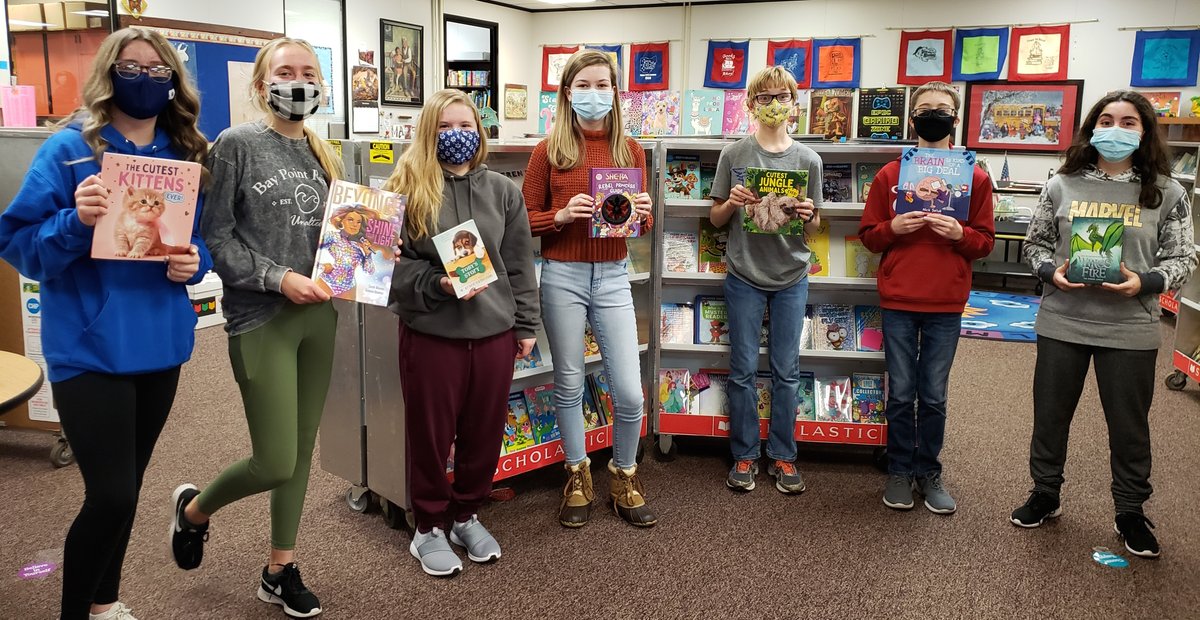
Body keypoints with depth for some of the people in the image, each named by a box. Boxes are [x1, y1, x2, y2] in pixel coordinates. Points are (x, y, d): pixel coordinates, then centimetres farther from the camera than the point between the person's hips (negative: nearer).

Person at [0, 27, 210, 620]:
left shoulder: (186, 156, 6)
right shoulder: (69, 148, -8)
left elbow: (204, 239, 13)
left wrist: (195, 261, -8)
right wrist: (76, 222, -27)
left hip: (159, 343, 5)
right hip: (89, 348, -5)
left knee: (126, 486, 17)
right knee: (110, 495, -7)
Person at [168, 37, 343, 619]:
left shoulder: (323, 156, 11)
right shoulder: (236, 145, -6)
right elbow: (215, 239, -10)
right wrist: (279, 277, -18)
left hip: (318, 315, 6)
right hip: (260, 320, -6)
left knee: (301, 451, 12)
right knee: (275, 462, -5)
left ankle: (280, 570, 28)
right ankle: (194, 508, 28)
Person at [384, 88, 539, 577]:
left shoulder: (502, 191, 6)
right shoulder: (408, 189, -3)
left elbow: (520, 264, 8)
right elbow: (394, 262, -3)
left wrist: (526, 325, 7)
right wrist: (437, 285, -19)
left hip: (494, 332, 3)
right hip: (431, 334, -3)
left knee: (484, 432, 13)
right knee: (430, 434, 8)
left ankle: (467, 515, 34)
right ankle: (429, 527, 27)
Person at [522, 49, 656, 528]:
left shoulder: (630, 149, 5)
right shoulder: (550, 150, -1)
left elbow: (644, 224, 11)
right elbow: (525, 220, 0)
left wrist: (641, 213, -11)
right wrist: (562, 215, -18)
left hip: (612, 276, 2)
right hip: (562, 276, -1)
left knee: (629, 393, 0)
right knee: (569, 384, 10)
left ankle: (624, 476, 25)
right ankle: (577, 476, 31)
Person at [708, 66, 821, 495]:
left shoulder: (808, 160, 2)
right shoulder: (733, 155, 0)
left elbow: (814, 225, 9)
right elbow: (715, 219, 5)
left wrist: (808, 215, -14)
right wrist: (731, 203, -16)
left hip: (791, 277, 1)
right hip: (745, 275, -1)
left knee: (786, 371, 7)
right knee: (744, 370, 5)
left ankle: (783, 456, 19)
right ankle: (745, 455, 17)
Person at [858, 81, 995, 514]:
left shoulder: (975, 178, 3)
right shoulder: (890, 174, 3)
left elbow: (985, 242, 5)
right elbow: (868, 235, 5)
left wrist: (959, 233, -15)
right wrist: (894, 227, -15)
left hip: (946, 304, 0)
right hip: (898, 302, 0)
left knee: (934, 396, 8)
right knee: (901, 394, 7)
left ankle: (929, 472, 23)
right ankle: (899, 471, 22)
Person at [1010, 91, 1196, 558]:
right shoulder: (1063, 185, 0)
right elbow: (1035, 243, 7)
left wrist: (1144, 282, -17)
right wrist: (1051, 272, -12)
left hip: (1130, 328, -1)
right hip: (1062, 322, 1)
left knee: (1130, 424, 10)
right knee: (1049, 415, 13)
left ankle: (1131, 512, 30)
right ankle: (1045, 496, 33)